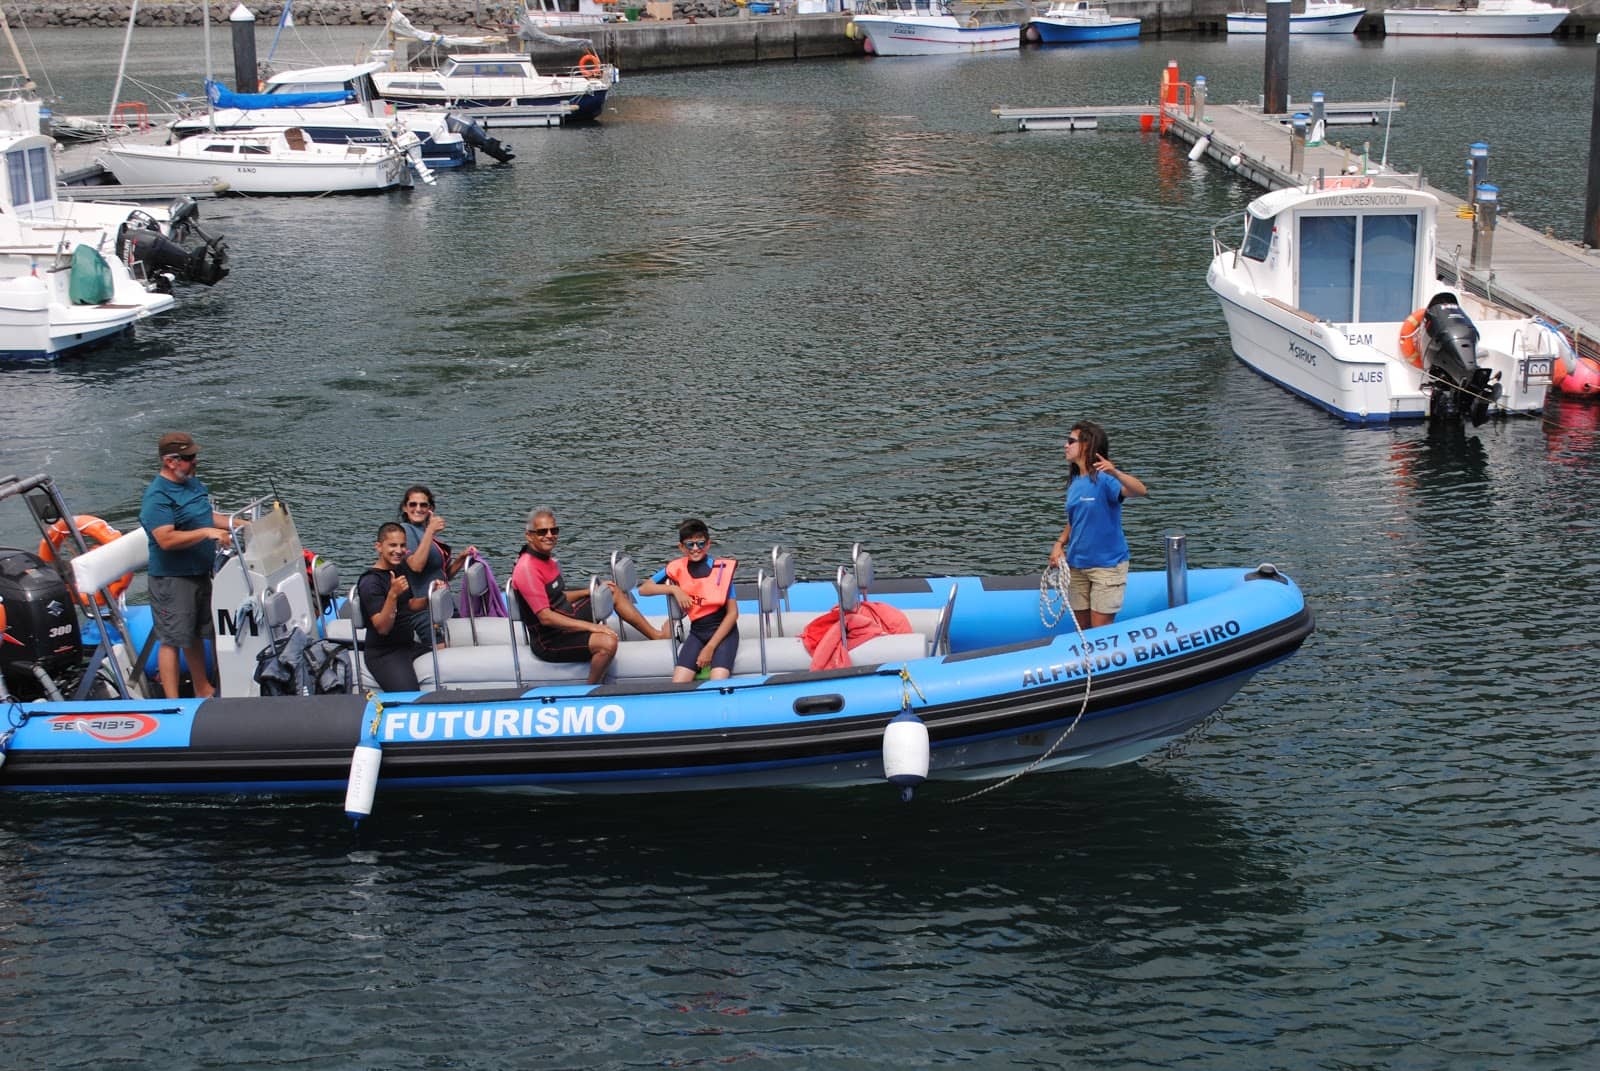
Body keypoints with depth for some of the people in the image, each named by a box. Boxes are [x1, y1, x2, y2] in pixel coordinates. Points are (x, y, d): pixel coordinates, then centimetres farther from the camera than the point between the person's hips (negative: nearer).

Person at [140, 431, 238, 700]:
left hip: (199, 574, 9)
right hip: (172, 579, -9)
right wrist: (206, 532, -30)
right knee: (172, 640, -4)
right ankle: (172, 704, 0)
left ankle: (203, 690, 33)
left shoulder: (193, 483, 10)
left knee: (196, 636, 20)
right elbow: (166, 539, -29)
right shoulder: (157, 497, -20)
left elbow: (208, 515, 24)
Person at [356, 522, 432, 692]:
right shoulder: (370, 582, -15)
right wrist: (393, 594, -35)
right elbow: (382, 627, -22)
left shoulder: (400, 569, 9)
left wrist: (430, 597, 1)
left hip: (408, 645, 8)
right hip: (383, 654, -8)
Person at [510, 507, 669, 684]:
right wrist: (591, 626, -26)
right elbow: (546, 618, -27)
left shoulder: (547, 560, 9)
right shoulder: (527, 569, -23)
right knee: (607, 642, -32)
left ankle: (657, 635, 24)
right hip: (549, 641, -10)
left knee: (614, 592, 17)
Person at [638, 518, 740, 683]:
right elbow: (643, 589, 7)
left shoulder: (722, 569, -10)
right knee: (678, 686, -17)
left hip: (723, 630, -3)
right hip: (697, 632, 3)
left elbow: (732, 613, -8)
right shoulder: (677, 568, 0)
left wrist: (710, 647, -13)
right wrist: (674, 589, -10)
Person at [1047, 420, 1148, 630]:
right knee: (1082, 628, 14)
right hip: (1076, 564, 7)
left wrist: (1115, 473, -50)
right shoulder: (1074, 483, 8)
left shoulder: (1103, 479, -16)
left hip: (1107, 564, -7)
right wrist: (1060, 543, 3)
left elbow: (1140, 491, -33)